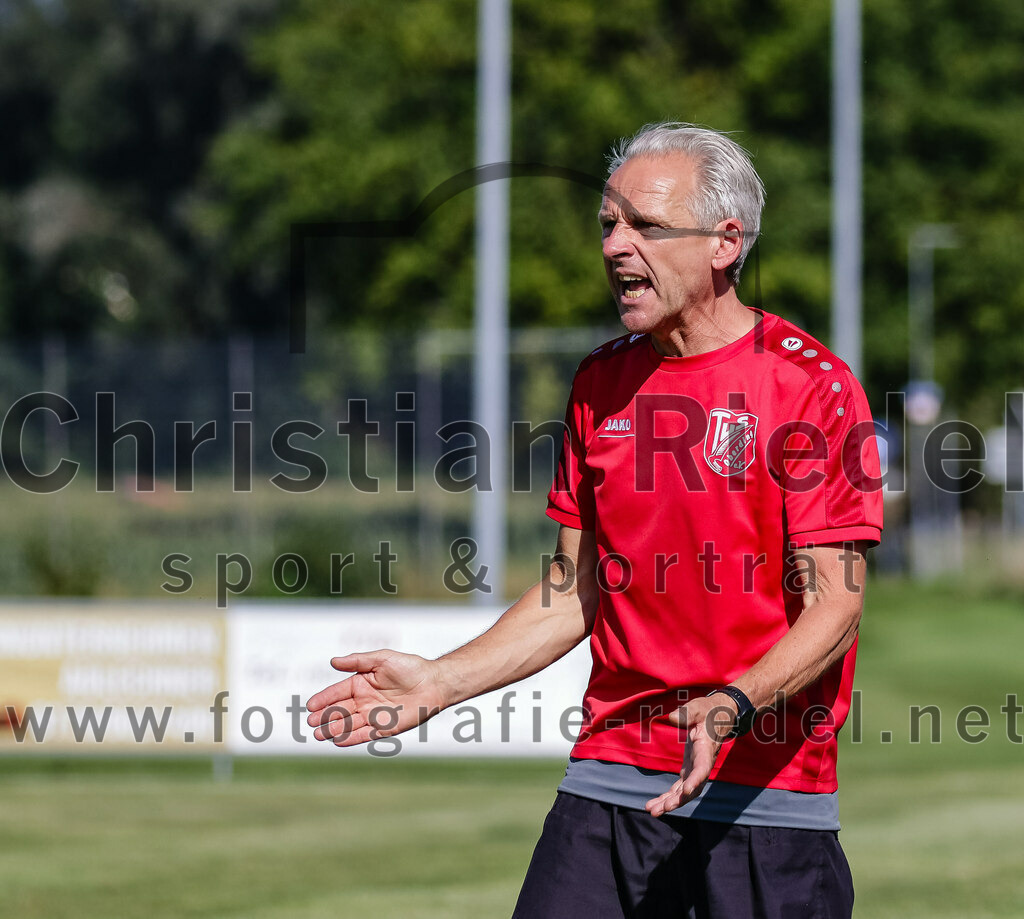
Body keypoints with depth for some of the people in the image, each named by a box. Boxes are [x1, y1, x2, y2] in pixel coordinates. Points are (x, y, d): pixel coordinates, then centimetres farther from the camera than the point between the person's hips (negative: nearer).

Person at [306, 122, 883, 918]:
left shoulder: (812, 383, -7)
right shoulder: (601, 382, 12)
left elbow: (834, 608, -11)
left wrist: (736, 704, -27)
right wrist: (443, 681, 7)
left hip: (769, 796, -4)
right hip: (610, 783, 5)